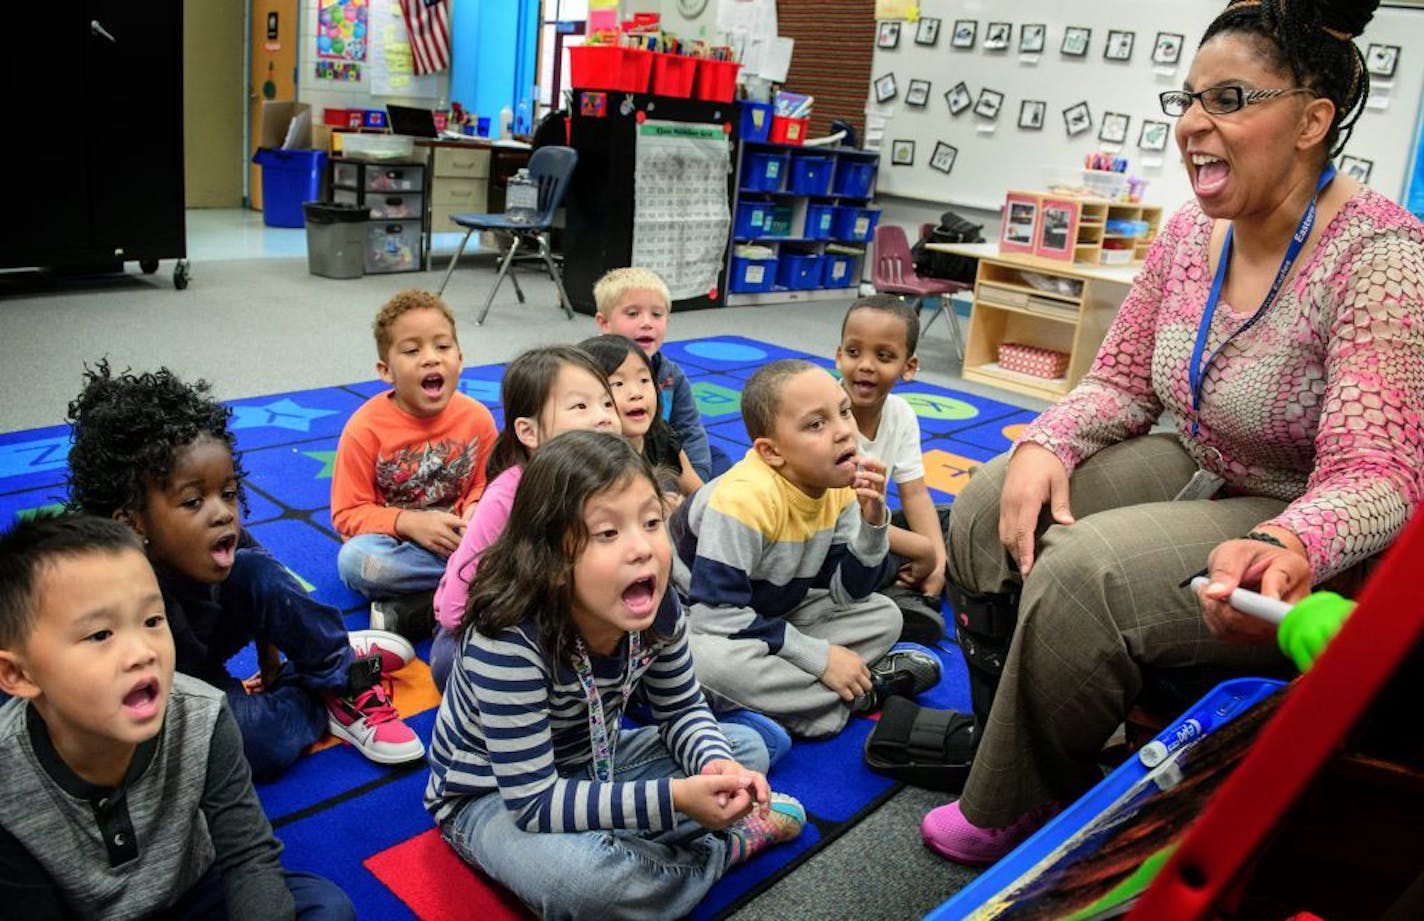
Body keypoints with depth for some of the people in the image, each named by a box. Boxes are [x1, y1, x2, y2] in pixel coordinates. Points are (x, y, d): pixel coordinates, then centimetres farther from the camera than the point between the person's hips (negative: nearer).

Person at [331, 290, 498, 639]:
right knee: (353, 560, -35)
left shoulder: (477, 417, -6)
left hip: (458, 539, 2)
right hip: (395, 543, -2)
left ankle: (409, 611, -24)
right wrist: (410, 523, -24)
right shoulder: (366, 427, -13)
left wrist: (476, 511, -16)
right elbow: (348, 514, -9)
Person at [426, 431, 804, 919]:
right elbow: (532, 802, -34)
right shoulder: (507, 642, -37)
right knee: (581, 878, -36)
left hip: (590, 764, 6)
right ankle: (729, 843, -8)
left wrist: (716, 764, -24)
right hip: (492, 796, -6)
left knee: (746, 748, 5)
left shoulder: (658, 611, -18)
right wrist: (672, 799, -38)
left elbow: (682, 711, -1)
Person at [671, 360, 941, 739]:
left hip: (772, 614, 7)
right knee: (709, 662, -38)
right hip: (700, 620, -6)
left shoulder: (839, 482, -10)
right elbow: (716, 615, -32)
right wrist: (819, 657, -26)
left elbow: (847, 594, -4)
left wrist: (872, 521, -22)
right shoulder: (745, 498, -32)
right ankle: (863, 692, -18)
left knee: (884, 615, -1)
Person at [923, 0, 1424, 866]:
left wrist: (1287, 552, -47)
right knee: (988, 513, -6)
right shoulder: (1191, 233, -3)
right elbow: (1122, 381, 6)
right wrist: (1044, 446, -14)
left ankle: (1014, 811, 0)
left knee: (1082, 576, -28)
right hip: (1192, 471, 8)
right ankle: (1009, 739, 15)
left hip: (1305, 533, -7)